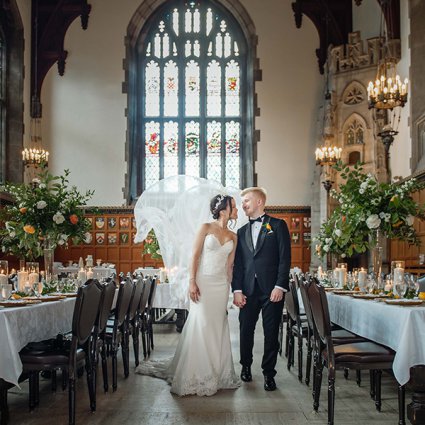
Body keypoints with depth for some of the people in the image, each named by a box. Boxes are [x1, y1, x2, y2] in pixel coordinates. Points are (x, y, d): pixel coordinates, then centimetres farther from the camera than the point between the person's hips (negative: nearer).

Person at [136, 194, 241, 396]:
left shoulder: (233, 236, 10)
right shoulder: (206, 228, -3)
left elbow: (230, 265, 11)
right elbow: (195, 255, -6)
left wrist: (229, 289, 8)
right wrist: (192, 282, -14)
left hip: (221, 286, 4)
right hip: (203, 282, -4)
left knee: (218, 328, 7)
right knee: (200, 326, -3)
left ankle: (216, 372, 18)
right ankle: (195, 375, 8)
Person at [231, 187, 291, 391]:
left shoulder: (277, 225, 4)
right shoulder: (241, 232, 16)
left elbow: (285, 258, -3)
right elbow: (237, 264, 12)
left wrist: (280, 286, -12)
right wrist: (237, 290, 1)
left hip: (272, 290, -4)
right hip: (248, 290, 4)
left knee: (271, 333, 1)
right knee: (245, 330, 8)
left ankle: (269, 374, 12)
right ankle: (246, 367, 27)